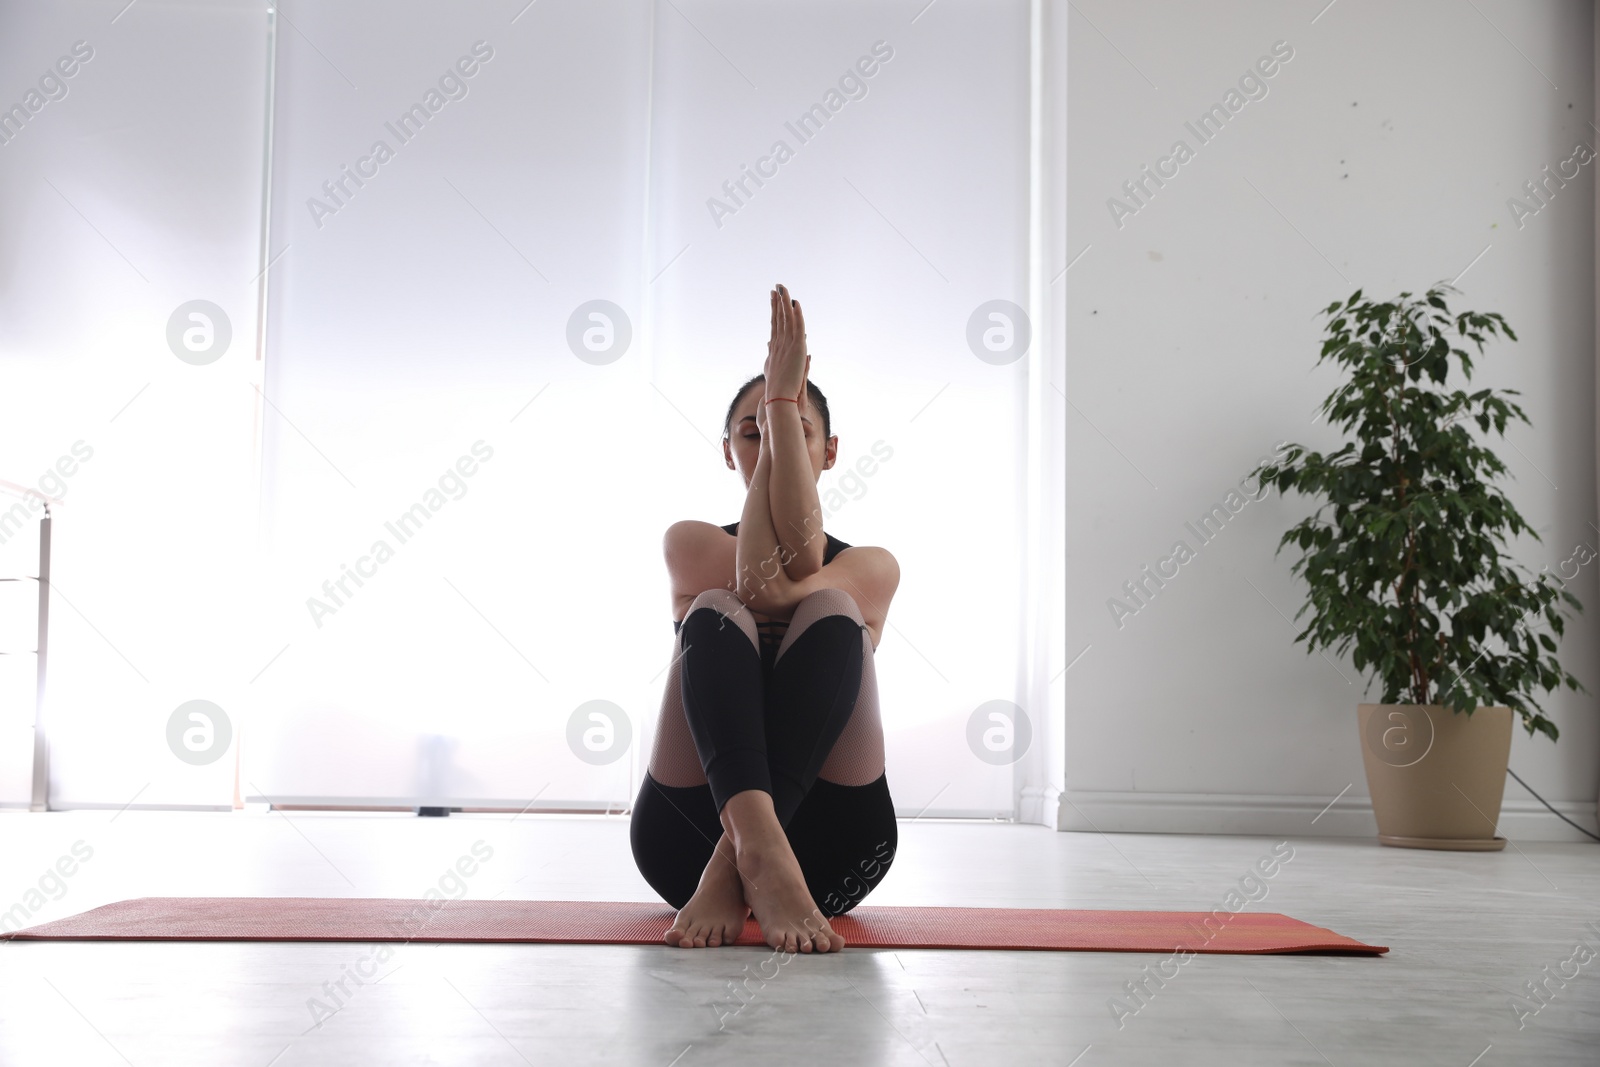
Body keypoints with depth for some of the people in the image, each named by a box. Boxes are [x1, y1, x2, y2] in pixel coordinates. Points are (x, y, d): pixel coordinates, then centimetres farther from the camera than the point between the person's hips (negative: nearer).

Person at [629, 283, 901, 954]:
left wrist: (786, 407, -10)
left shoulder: (872, 568, 13)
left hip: (829, 845, 1)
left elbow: (789, 581, -12)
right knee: (716, 612, -24)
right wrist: (774, 409, -8)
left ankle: (732, 869, -39)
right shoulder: (689, 544, 14)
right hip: (688, 832, 0)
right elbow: (759, 580, -11)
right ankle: (760, 850, -52)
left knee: (830, 613, -22)